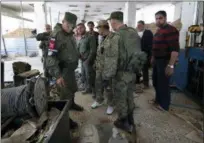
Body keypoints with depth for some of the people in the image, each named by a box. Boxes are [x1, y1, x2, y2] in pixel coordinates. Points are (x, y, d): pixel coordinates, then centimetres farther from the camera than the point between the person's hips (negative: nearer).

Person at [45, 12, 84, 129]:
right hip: (63, 70, -9)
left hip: (71, 68, 9)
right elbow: (51, 56, -25)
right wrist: (58, 75, -29)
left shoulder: (70, 34, 8)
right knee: (66, 94, 0)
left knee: (73, 89, 25)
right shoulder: (56, 35, -20)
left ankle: (72, 104, 50)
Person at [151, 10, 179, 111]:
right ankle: (158, 99, 38)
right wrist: (153, 58, 23)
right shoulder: (159, 31, 13)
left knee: (163, 83, 1)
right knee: (155, 81, 19)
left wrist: (171, 65, -27)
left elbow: (175, 49, -24)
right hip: (157, 60, 9)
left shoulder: (171, 30, -17)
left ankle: (164, 105, 19)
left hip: (165, 61, -9)